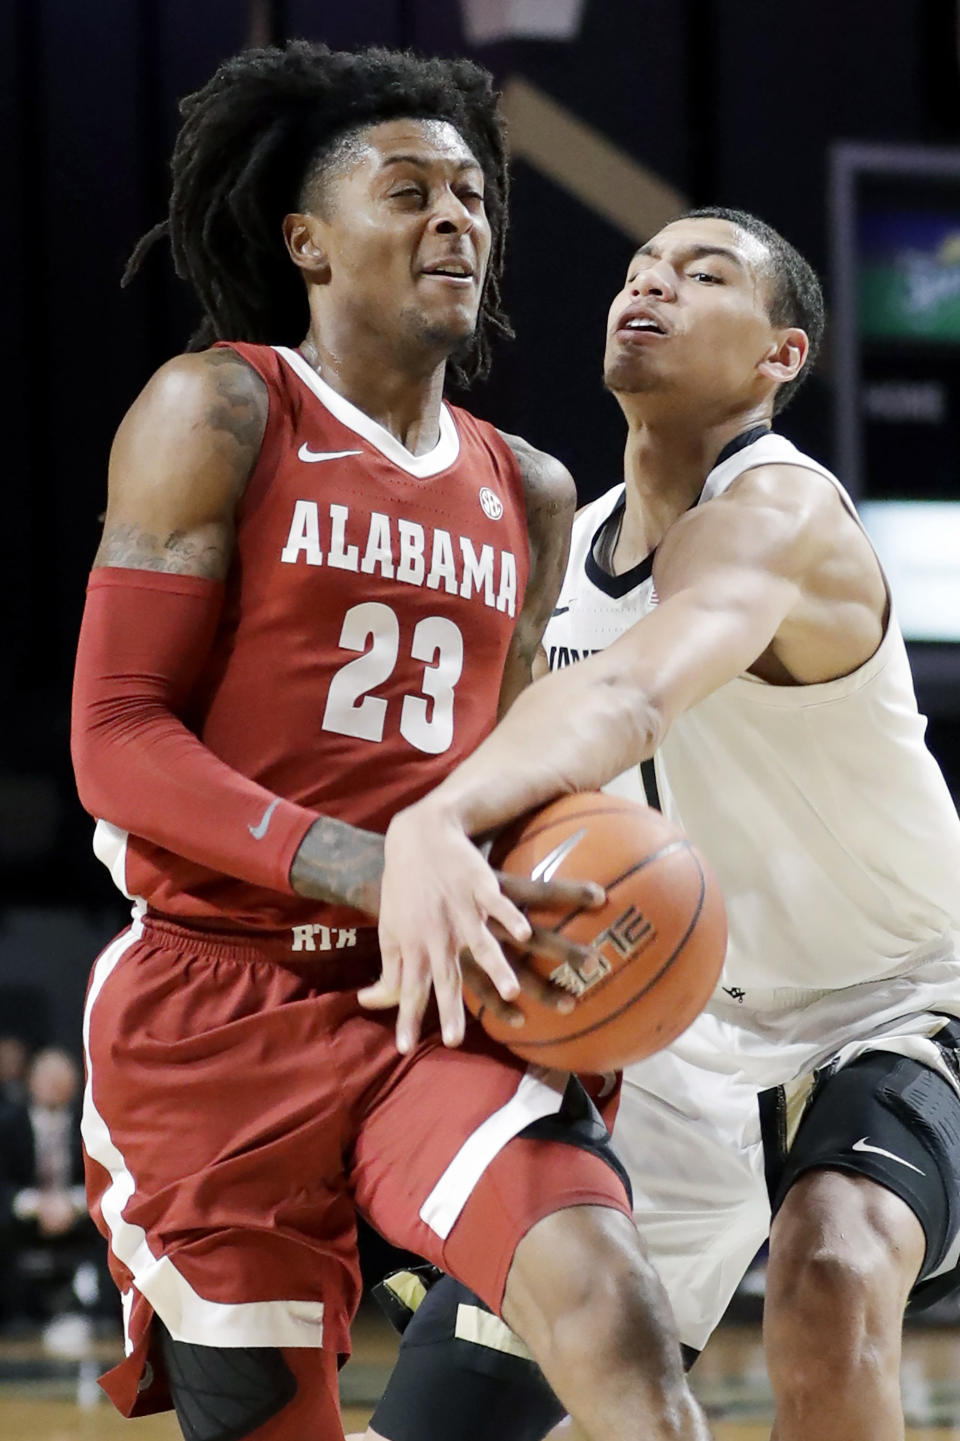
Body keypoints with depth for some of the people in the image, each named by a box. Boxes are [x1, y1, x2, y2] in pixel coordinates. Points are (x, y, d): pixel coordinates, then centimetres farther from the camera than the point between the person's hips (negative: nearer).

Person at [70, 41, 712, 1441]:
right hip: (215, 1001, -3)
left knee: (611, 1304, -24)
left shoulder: (528, 493, 15)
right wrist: (378, 873, -23)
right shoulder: (220, 412, -2)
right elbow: (118, 741, -9)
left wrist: (570, 940, 4)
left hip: (436, 1006, 3)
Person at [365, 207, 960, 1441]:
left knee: (833, 1275, -36)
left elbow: (634, 692, -48)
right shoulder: (573, 542, 1)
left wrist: (442, 816, -67)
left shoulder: (777, 513, -26)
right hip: (703, 1020, 8)